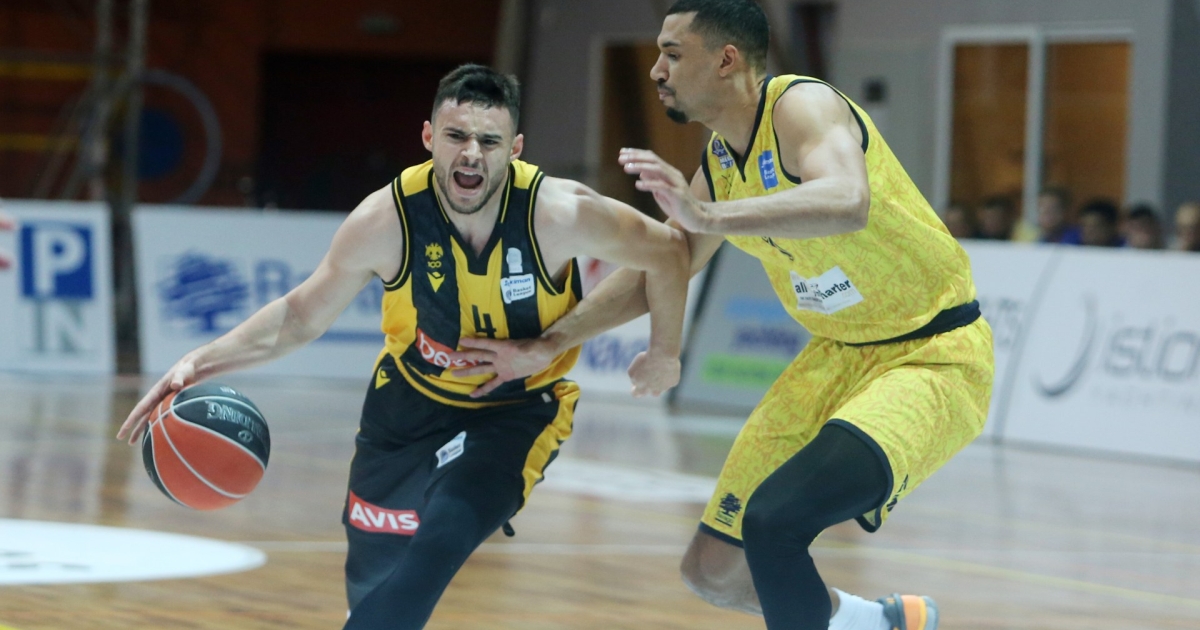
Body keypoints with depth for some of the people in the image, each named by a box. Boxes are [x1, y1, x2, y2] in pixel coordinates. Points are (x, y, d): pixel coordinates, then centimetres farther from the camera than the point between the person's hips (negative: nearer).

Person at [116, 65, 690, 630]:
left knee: (442, 539, -28)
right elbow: (302, 315, -10)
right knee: (373, 581, 9)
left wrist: (664, 353, -7)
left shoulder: (558, 214, -27)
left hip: (518, 410, -2)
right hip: (410, 398, 2)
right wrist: (202, 362, -21)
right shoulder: (387, 220, -23)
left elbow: (667, 251, -10)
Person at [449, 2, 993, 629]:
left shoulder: (802, 106, -20)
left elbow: (847, 204, -41)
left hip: (934, 358, -9)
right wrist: (545, 346, 15)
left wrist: (708, 215, -48)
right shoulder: (720, 160, 6)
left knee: (773, 519, -29)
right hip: (840, 355, 9)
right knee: (712, 570, 7)